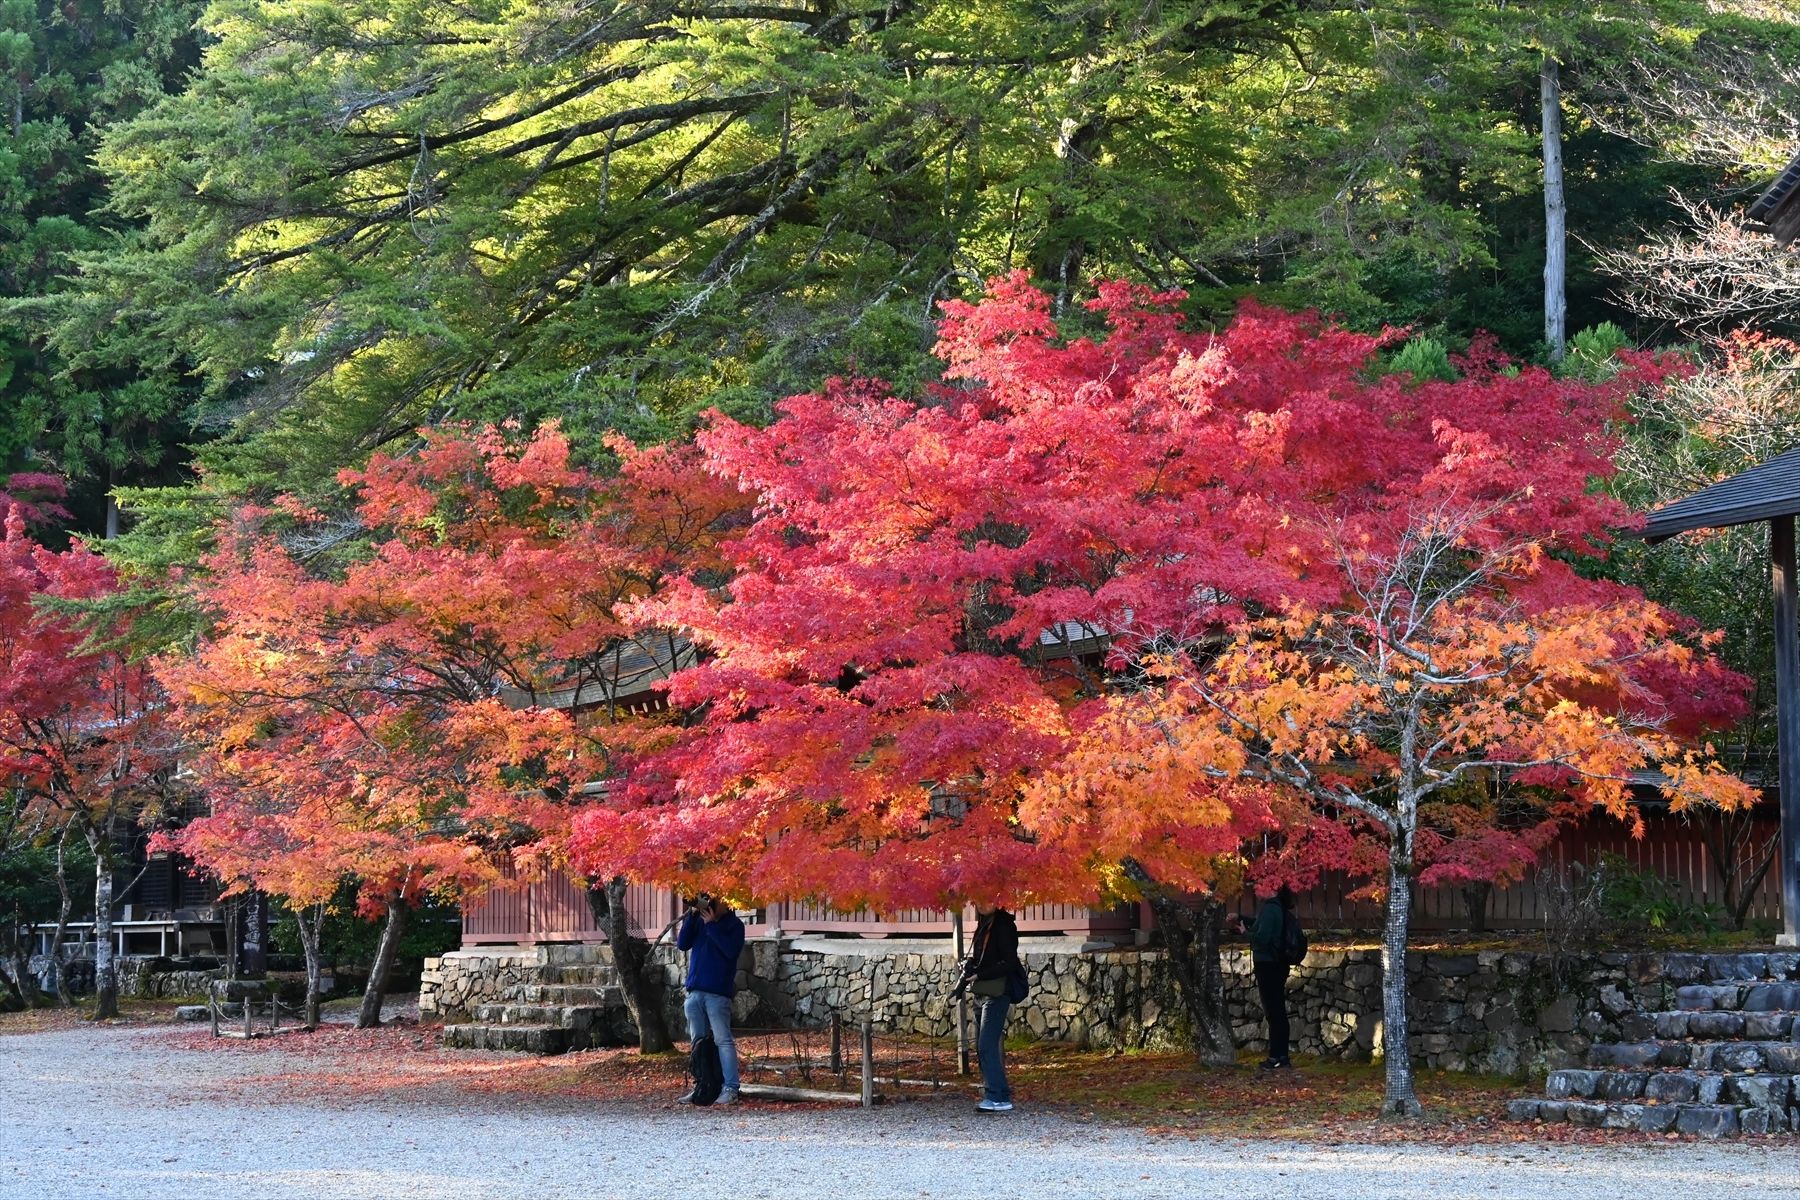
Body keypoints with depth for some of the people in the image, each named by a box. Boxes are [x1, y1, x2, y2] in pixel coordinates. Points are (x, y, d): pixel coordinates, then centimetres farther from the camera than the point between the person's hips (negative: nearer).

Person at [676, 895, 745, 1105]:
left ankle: (731, 1089, -12)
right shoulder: (700, 921, 13)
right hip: (695, 991, 6)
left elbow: (732, 950, -17)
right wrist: (692, 915, -6)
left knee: (723, 1040, -10)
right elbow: (682, 944, 4)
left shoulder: (734, 925, -1)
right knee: (698, 1042, 9)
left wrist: (711, 924, -15)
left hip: (718, 992, -6)